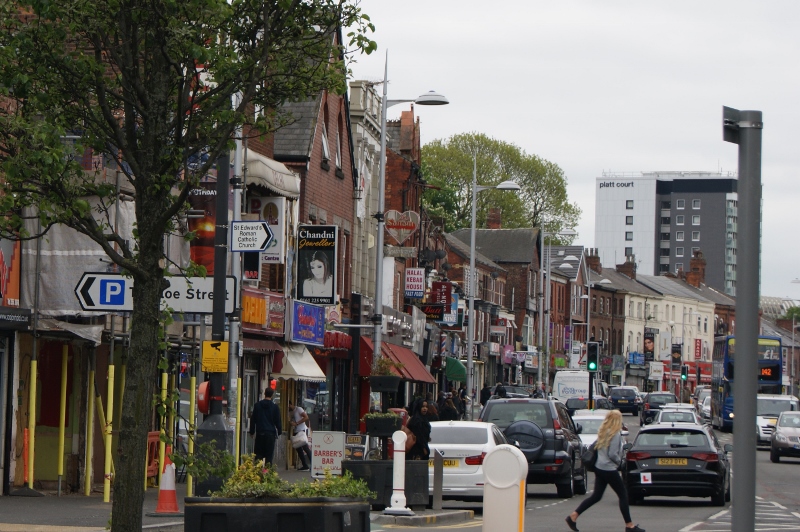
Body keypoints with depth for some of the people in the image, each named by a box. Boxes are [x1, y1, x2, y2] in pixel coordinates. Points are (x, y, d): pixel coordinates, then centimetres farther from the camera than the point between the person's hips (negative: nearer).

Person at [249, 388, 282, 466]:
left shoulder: (257, 405, 4)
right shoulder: (274, 407, -3)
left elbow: (253, 419, 7)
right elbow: (277, 421, 1)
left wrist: (252, 432, 14)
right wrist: (279, 432, 12)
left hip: (260, 433, 2)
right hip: (270, 433, -2)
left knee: (258, 454, 6)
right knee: (269, 455, 0)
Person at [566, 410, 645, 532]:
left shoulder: (603, 432, 9)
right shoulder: (615, 434, -16)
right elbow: (613, 454, -20)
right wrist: (619, 462, -2)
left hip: (599, 467, 8)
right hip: (610, 470, -8)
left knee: (596, 496, 13)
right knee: (623, 496, 2)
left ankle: (573, 516, 9)